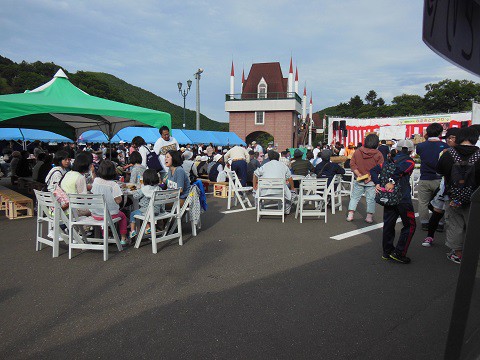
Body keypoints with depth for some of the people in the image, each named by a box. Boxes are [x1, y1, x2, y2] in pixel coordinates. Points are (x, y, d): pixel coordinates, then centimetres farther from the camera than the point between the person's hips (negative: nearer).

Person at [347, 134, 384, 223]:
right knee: (371, 199, 8)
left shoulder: (357, 152, -2)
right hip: (372, 182, -2)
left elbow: (352, 164, -5)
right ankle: (369, 217, 12)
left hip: (359, 180, 2)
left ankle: (350, 215, 13)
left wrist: (358, 174, -9)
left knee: (355, 197, 13)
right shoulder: (378, 154, -9)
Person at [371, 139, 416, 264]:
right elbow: (400, 168, -26)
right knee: (410, 225, 7)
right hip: (402, 197, -6)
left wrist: (377, 183, -6)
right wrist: (392, 181, -23)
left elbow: (373, 170, 2)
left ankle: (387, 252, 22)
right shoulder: (409, 161, -4)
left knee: (388, 224, 13)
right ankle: (399, 253, 4)